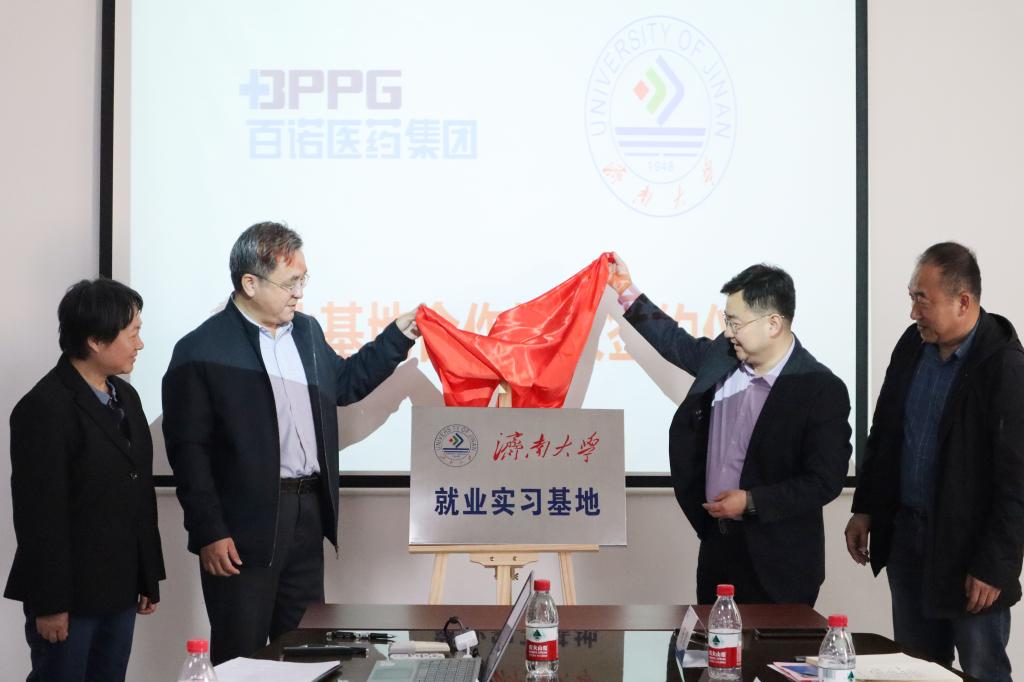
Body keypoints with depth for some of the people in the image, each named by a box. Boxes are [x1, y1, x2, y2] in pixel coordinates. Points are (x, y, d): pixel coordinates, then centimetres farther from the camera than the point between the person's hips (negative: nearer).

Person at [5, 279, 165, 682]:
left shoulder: (125, 397, 10)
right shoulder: (45, 409, -14)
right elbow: (39, 514, -16)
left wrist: (149, 576, 13)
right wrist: (49, 602, -16)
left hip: (119, 588, 7)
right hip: (69, 592, -7)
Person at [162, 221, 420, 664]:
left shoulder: (307, 331, 11)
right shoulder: (202, 350, -11)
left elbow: (343, 383, 27)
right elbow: (188, 449, -12)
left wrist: (398, 337, 16)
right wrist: (209, 532, -15)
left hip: (309, 515, 7)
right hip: (244, 529, -7)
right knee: (241, 658, 3)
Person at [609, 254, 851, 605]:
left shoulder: (822, 390, -18)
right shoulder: (722, 356, -1)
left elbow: (825, 481, -18)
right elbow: (678, 344, 21)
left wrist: (751, 502, -21)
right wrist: (627, 293, 19)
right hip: (717, 540, 6)